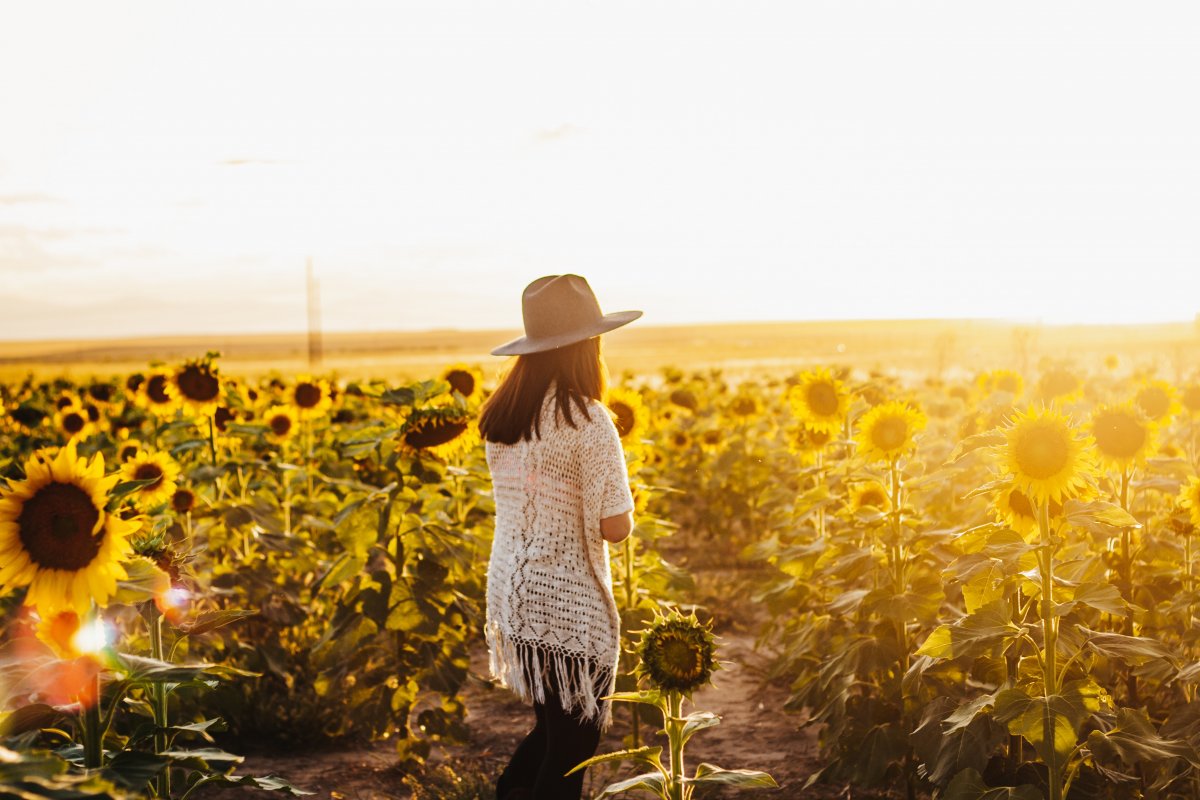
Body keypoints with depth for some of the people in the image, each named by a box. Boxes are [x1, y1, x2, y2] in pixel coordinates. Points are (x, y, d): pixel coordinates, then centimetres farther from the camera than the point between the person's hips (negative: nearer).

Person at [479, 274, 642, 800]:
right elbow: (615, 529, -17)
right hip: (571, 604, -7)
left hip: (512, 594, 7)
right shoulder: (587, 421, -17)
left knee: (555, 724, 24)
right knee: (573, 743, 7)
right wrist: (624, 501, 3)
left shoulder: (499, 415, 5)